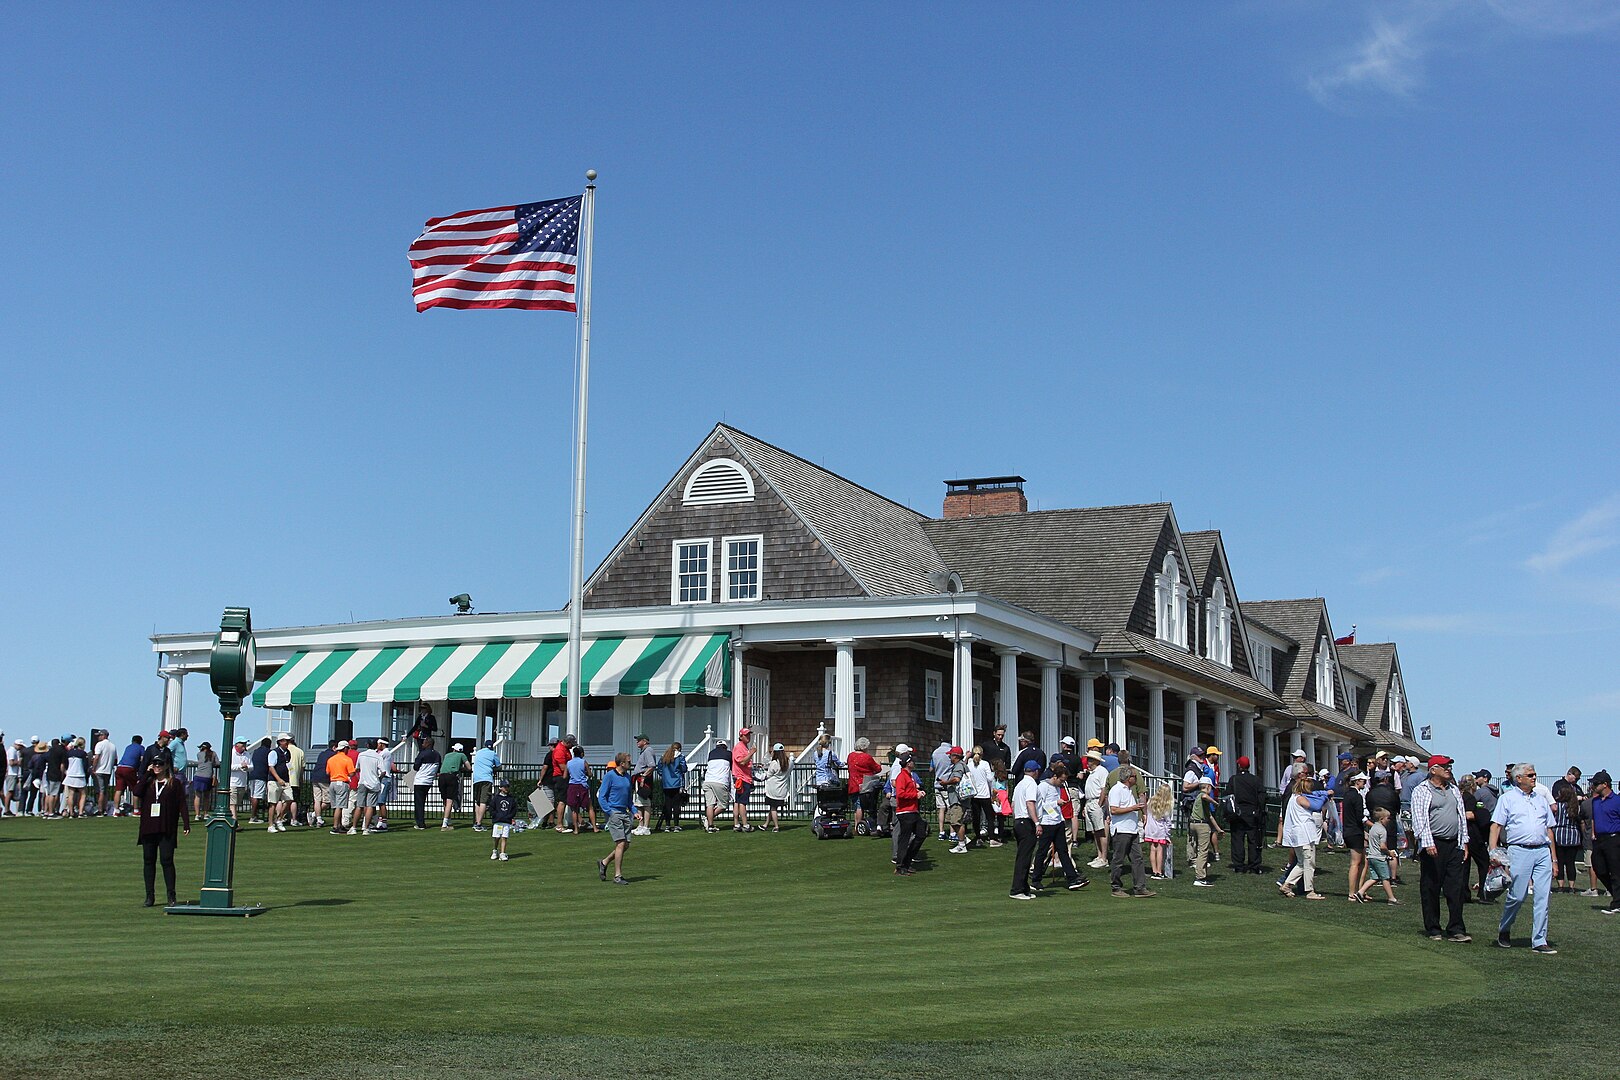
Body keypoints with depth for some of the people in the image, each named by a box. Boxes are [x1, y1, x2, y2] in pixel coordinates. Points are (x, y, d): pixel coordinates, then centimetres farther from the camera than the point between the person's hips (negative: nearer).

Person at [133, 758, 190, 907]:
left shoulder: (174, 783, 6)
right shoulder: (147, 782, 13)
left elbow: (182, 804, 2)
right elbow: (137, 792, -8)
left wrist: (186, 824, -5)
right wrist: (147, 774, -4)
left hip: (167, 830, -3)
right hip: (148, 828, 3)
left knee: (166, 860, -7)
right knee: (148, 861, 5)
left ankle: (171, 895, -2)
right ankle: (150, 895, 11)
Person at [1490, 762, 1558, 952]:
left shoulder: (1541, 800, 19)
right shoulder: (1507, 798, 4)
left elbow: (1549, 829, 21)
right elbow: (1496, 826, -2)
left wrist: (1553, 859, 16)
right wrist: (1493, 852, -13)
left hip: (1542, 851, 4)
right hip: (1519, 851, -4)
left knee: (1543, 897, -1)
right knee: (1517, 896, -4)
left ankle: (1539, 941, 4)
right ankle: (1503, 929, 20)